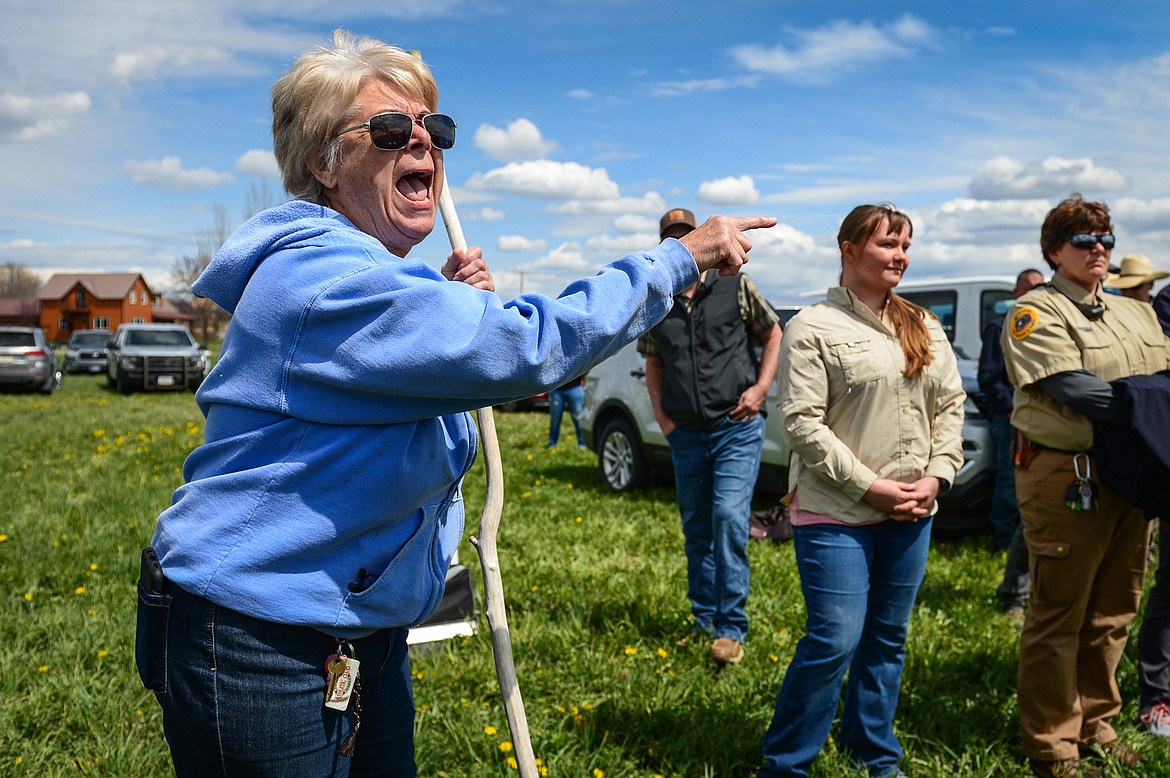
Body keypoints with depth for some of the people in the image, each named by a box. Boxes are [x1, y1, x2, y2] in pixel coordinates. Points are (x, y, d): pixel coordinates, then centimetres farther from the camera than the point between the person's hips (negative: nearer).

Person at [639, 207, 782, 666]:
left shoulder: (734, 287, 0)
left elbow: (773, 335, 7)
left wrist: (760, 388, -6)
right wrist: (661, 416, 6)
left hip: (737, 428, -4)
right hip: (686, 435, 4)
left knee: (729, 517, -15)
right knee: (697, 530, 11)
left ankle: (731, 629, -7)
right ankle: (704, 621, 25)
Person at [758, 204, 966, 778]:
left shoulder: (924, 327, 12)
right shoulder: (814, 328, -8)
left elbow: (951, 404, 14)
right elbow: (801, 422, -13)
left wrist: (938, 475, -1)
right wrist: (870, 486, -14)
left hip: (911, 516, 6)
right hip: (836, 515, -6)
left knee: (888, 638, 14)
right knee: (835, 640, -7)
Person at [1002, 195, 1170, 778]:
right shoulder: (1037, 312, -4)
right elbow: (1073, 388, -16)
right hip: (1065, 476, -7)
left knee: (1113, 612, 15)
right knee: (1059, 615, 0)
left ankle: (1095, 724, 30)